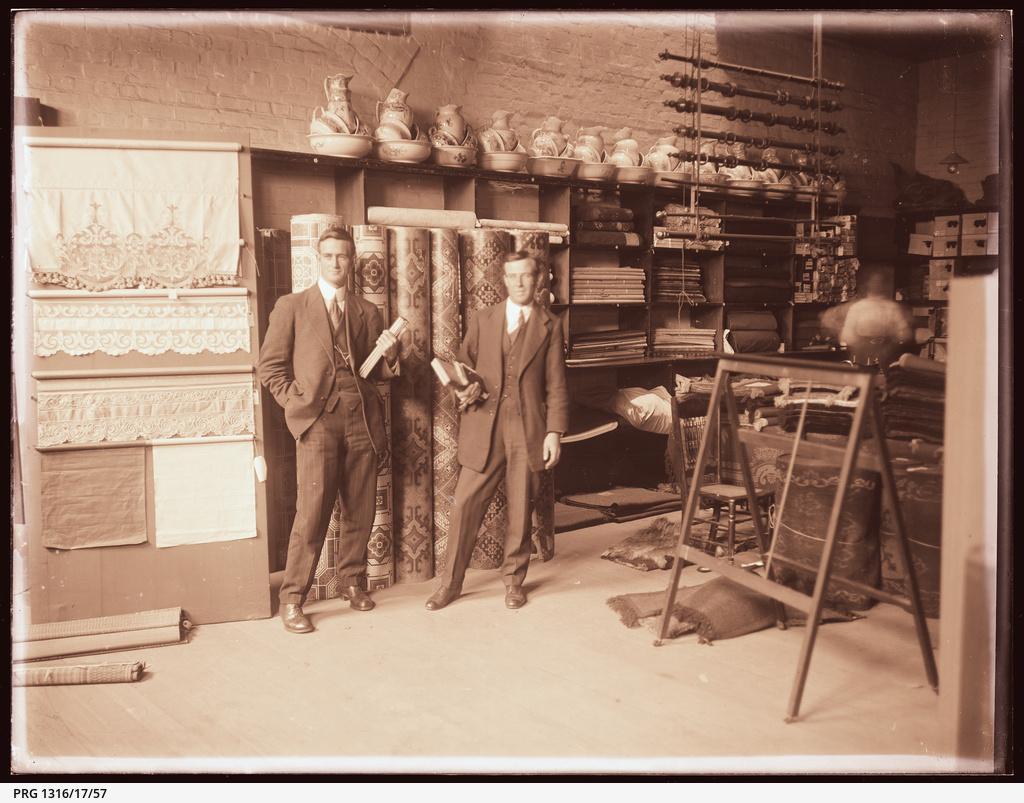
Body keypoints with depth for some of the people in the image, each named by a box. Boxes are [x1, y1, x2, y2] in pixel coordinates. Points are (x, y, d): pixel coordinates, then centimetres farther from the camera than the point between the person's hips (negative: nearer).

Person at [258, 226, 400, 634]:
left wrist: (388, 355, -3)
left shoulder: (367, 311, 16)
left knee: (360, 510, 8)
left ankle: (351, 580, 26)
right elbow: (270, 366, 5)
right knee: (312, 512, -8)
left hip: (362, 419, 4)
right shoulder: (292, 306, 7)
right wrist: (297, 401, -5)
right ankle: (292, 598, 3)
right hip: (318, 420, -4)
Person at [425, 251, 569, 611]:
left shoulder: (549, 326, 6)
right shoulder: (483, 320, 10)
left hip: (528, 430, -1)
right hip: (484, 428, 1)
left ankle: (513, 580, 24)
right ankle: (450, 583, 13)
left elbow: (556, 386, 3)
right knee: (464, 505, 0)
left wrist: (555, 432, -4)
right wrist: (462, 392, -8)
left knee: (521, 510, 7)